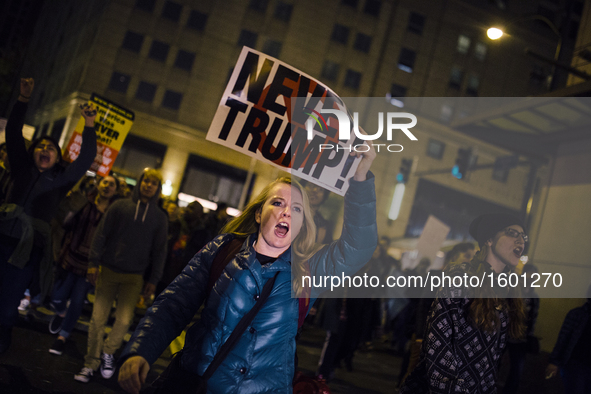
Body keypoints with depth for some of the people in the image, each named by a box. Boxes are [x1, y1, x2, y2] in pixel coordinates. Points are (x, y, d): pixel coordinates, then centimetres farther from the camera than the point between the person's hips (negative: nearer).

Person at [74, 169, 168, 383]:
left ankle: (108, 352, 17)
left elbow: (160, 251, 7)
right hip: (108, 271, 0)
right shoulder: (120, 206, 2)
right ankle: (90, 364, 16)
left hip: (134, 277, 0)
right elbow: (101, 234, 2)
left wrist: (153, 280, 3)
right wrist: (93, 263, -5)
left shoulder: (159, 217, 4)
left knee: (124, 320, -10)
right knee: (98, 319, 1)